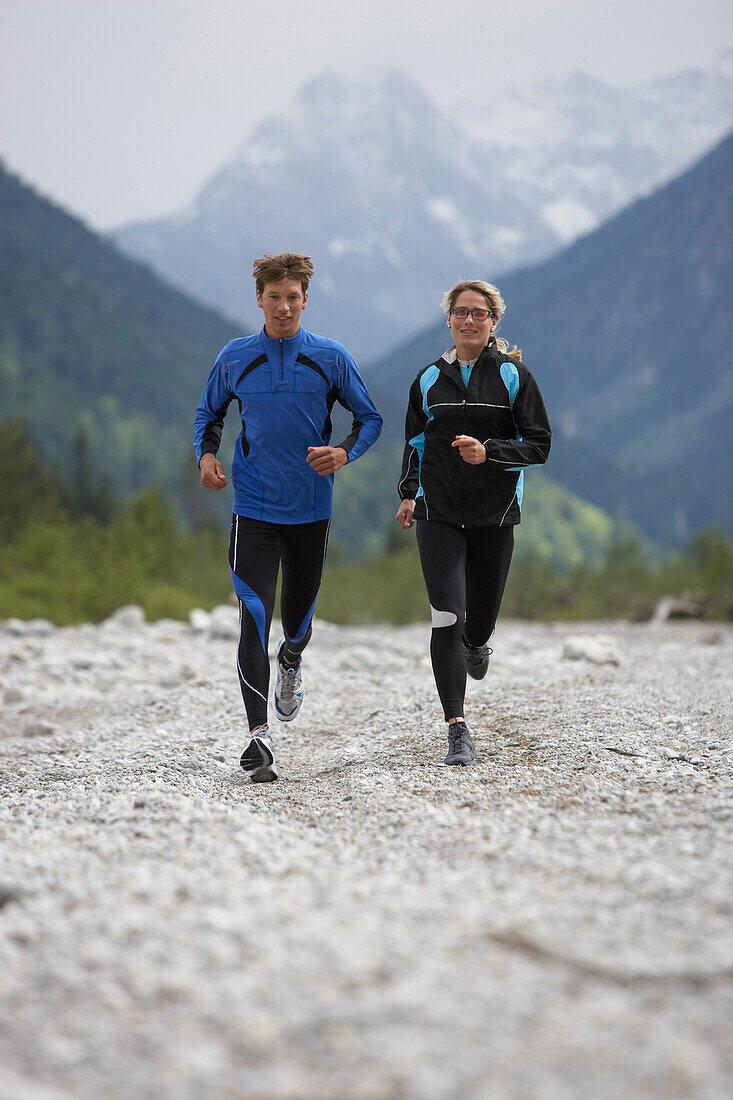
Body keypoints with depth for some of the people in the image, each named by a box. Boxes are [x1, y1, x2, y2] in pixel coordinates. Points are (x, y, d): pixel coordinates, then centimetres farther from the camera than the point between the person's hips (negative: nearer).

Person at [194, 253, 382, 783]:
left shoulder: (331, 358, 0)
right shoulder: (235, 358, 2)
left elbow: (370, 418, 7)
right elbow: (209, 412, 17)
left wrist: (346, 452, -13)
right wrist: (207, 453, -3)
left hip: (311, 506, 1)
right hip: (253, 506, -1)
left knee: (299, 612, 12)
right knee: (254, 615, -13)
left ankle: (291, 661, 50)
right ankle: (259, 734, -16)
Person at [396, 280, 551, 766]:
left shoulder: (513, 375, 0)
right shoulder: (429, 379, 9)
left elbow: (539, 445, -3)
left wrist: (489, 451, -18)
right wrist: (409, 493, 6)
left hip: (495, 513, -1)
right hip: (439, 512, 1)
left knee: (480, 619, 7)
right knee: (447, 617, -13)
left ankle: (478, 642, 48)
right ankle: (458, 728, -11)